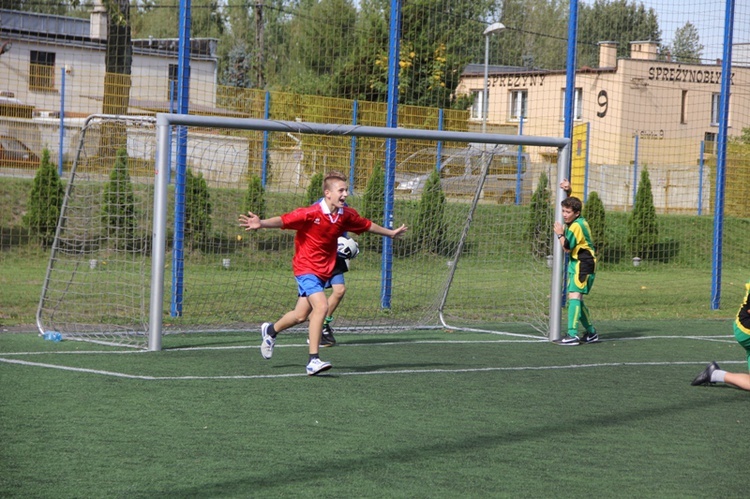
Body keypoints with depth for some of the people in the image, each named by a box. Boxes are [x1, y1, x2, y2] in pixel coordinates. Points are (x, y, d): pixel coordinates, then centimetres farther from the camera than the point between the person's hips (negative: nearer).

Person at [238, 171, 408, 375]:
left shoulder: (347, 215, 0)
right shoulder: (311, 214, -19)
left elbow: (367, 225, 17)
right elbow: (283, 220, -26)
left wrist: (390, 233, 31)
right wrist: (261, 224, -44)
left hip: (324, 271, 7)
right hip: (306, 268, -7)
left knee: (301, 315, 14)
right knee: (321, 306, -24)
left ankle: (270, 330, 44)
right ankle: (313, 360, -19)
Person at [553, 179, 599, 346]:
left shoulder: (576, 226, -18)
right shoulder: (579, 221, 10)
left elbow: (567, 248, -15)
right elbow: (571, 204, 31)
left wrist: (560, 234, -4)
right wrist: (568, 192, 18)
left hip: (583, 264, -10)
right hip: (578, 263, 10)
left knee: (574, 296, -19)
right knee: (576, 299, 15)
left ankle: (572, 335, -28)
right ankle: (591, 332, 25)